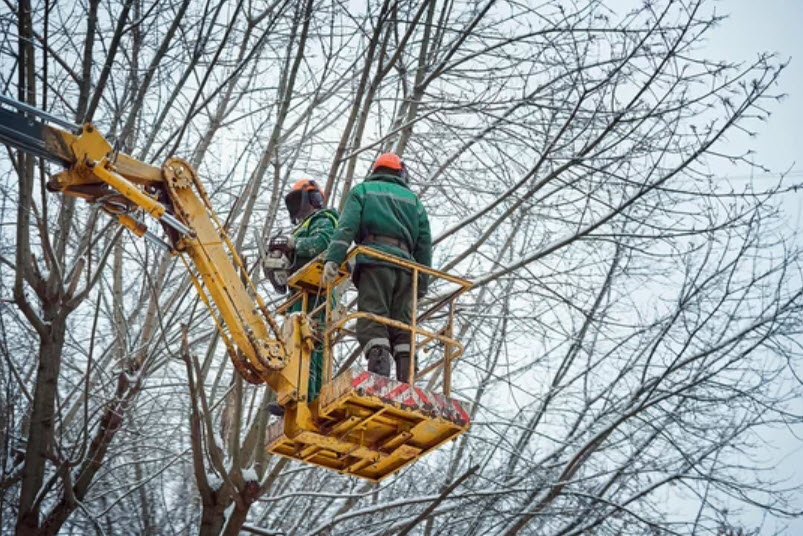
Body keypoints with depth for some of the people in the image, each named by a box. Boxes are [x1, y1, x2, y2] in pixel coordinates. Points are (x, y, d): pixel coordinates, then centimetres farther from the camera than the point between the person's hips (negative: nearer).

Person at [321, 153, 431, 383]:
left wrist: (332, 259, -12)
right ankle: (407, 383, -11)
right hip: (405, 266, 4)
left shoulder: (362, 190, 20)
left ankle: (379, 379, -32)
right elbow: (424, 245, 20)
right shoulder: (413, 199, 29)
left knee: (373, 324, -14)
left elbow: (347, 226, 0)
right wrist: (421, 286, 19)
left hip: (374, 262, -3)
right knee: (402, 328, 2)